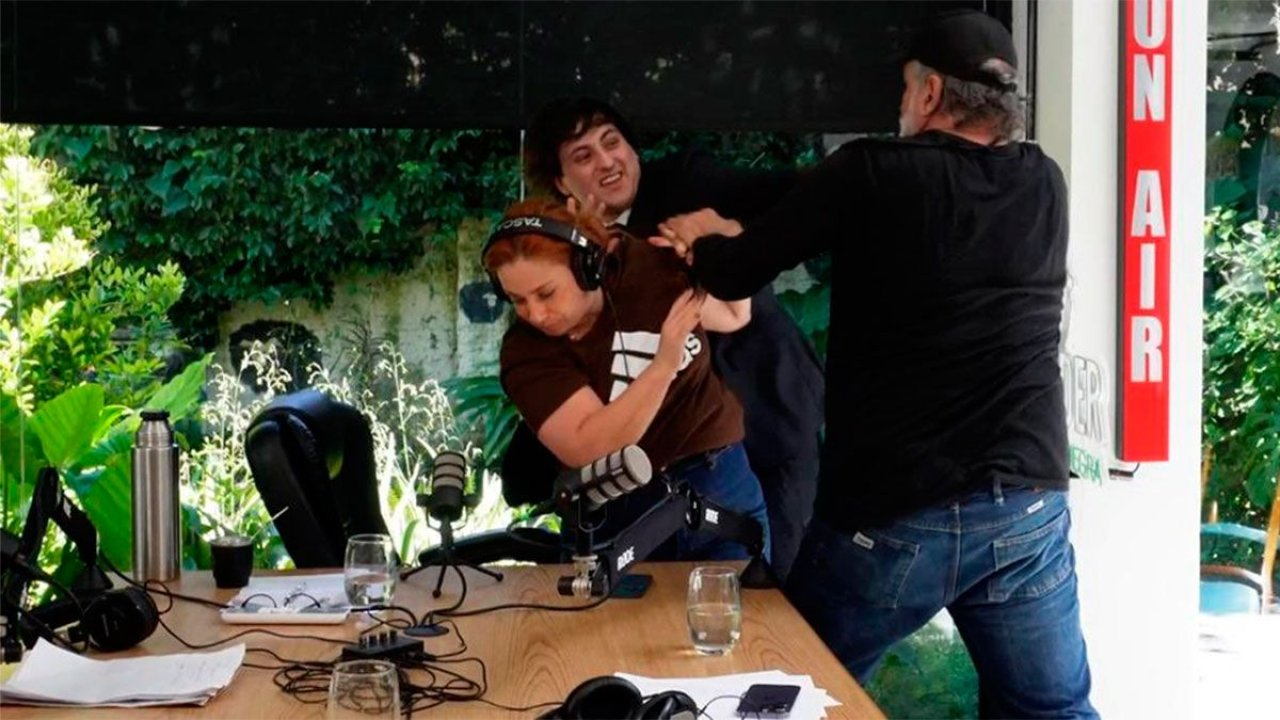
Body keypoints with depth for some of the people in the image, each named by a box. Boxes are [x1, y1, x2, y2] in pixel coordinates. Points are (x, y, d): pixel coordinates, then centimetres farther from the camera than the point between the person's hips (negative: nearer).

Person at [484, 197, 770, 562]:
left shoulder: (645, 266, -8)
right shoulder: (525, 353, -14)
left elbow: (734, 316, 10)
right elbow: (587, 450, -26)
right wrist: (663, 365, -34)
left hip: (719, 481, 2)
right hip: (621, 516, -2)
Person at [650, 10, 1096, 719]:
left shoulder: (872, 172, -8)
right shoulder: (1043, 186, 7)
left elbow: (735, 276, -1)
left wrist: (709, 243, 24)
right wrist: (738, 236, 26)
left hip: (886, 517, -3)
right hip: (1028, 512, 4)